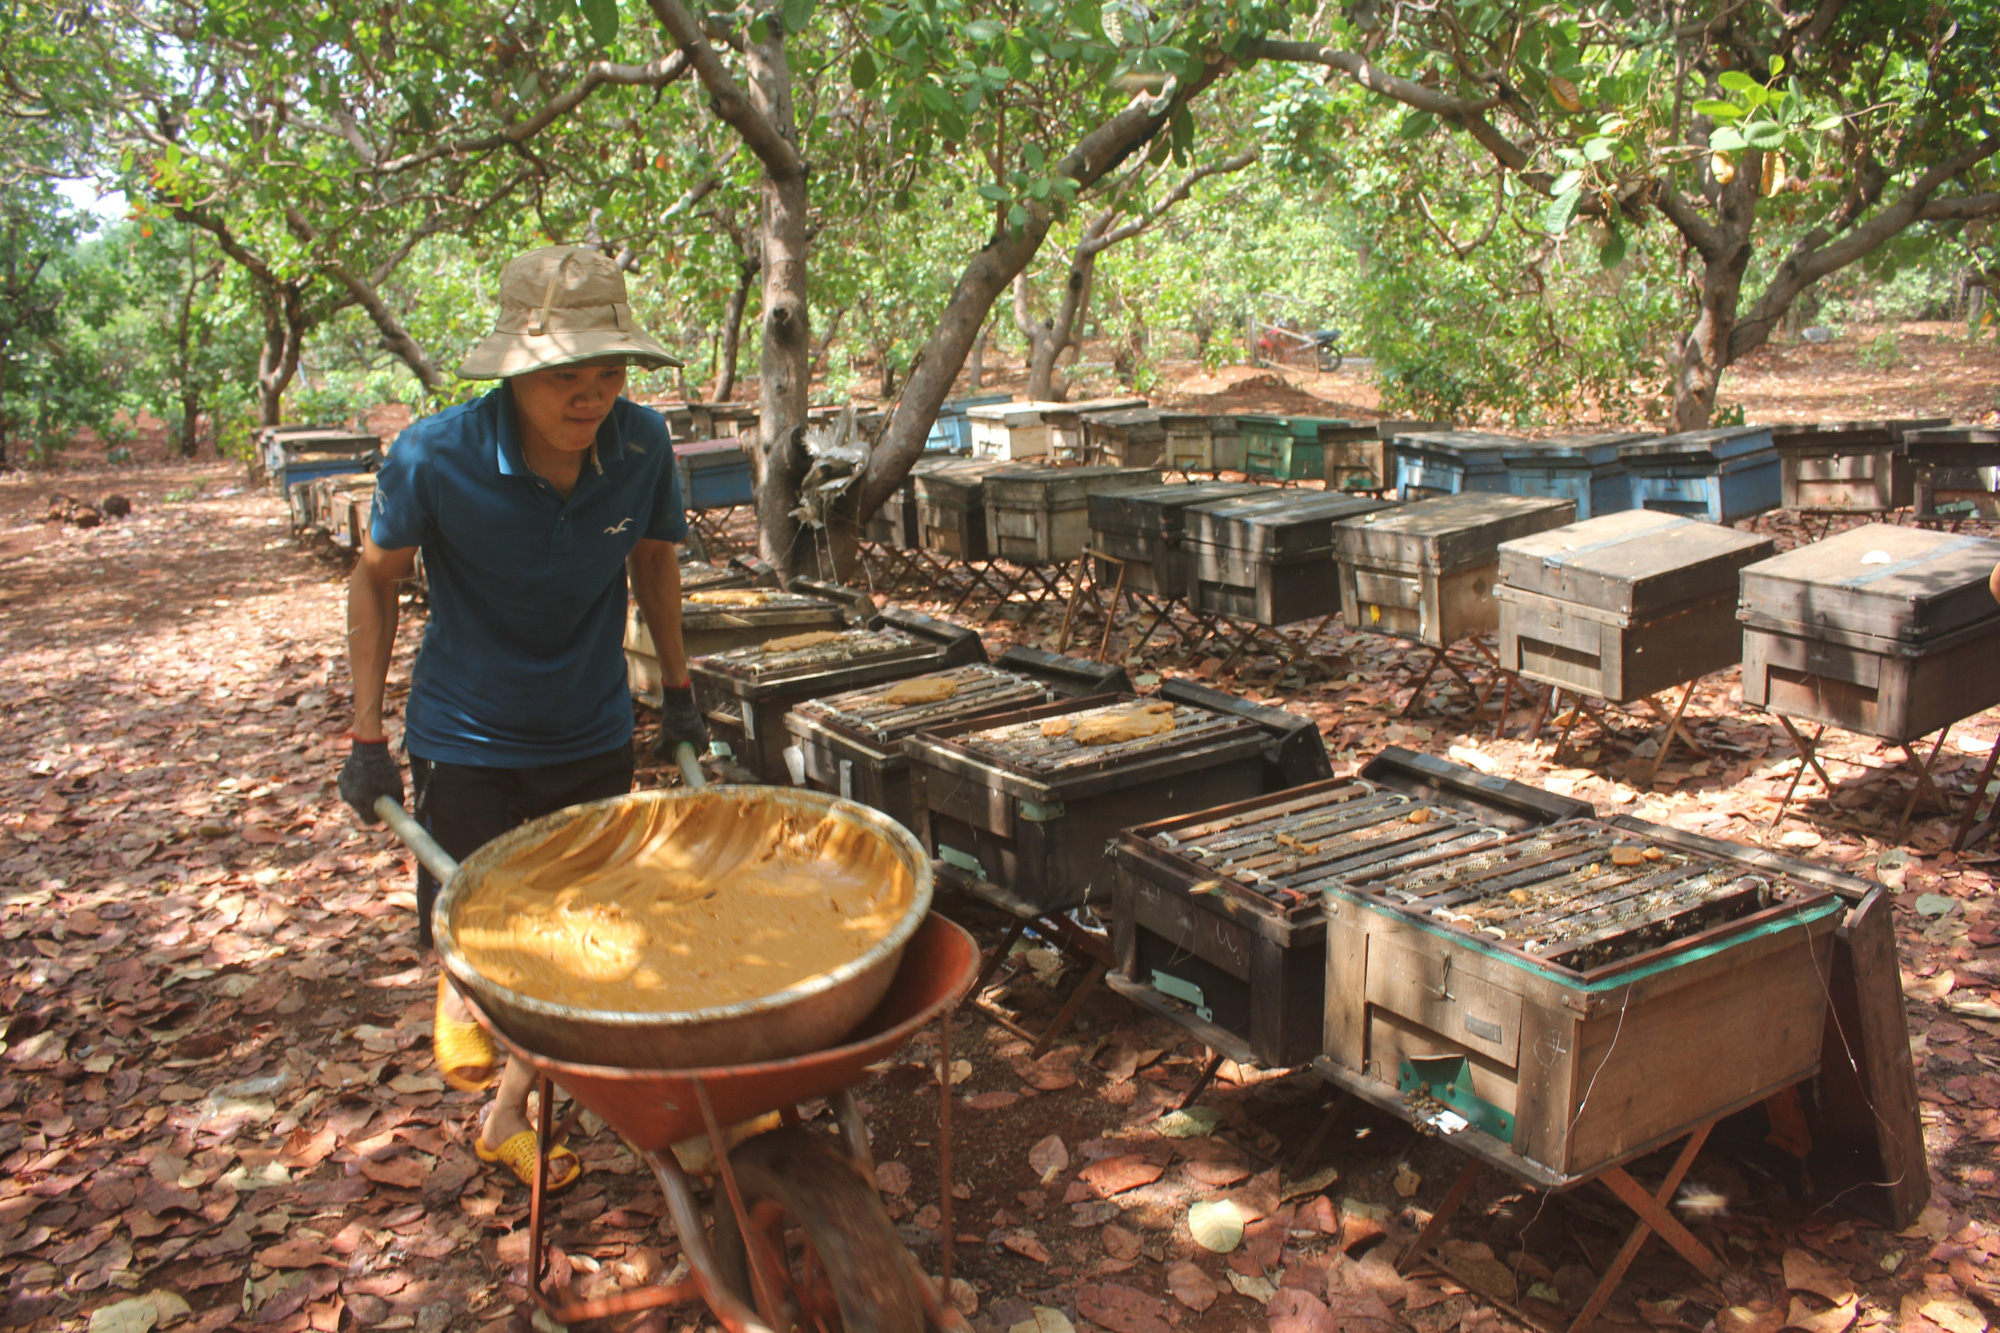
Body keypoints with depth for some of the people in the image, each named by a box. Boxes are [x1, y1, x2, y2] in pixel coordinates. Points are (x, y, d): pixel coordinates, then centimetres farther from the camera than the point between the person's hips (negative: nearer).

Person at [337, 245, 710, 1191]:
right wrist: (367, 739, -6)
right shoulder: (434, 457, -22)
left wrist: (677, 690, 9)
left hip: (594, 736, 3)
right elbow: (376, 578, -7)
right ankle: (462, 996, 36)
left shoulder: (643, 446, -15)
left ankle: (510, 1115, 36)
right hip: (467, 738, -3)